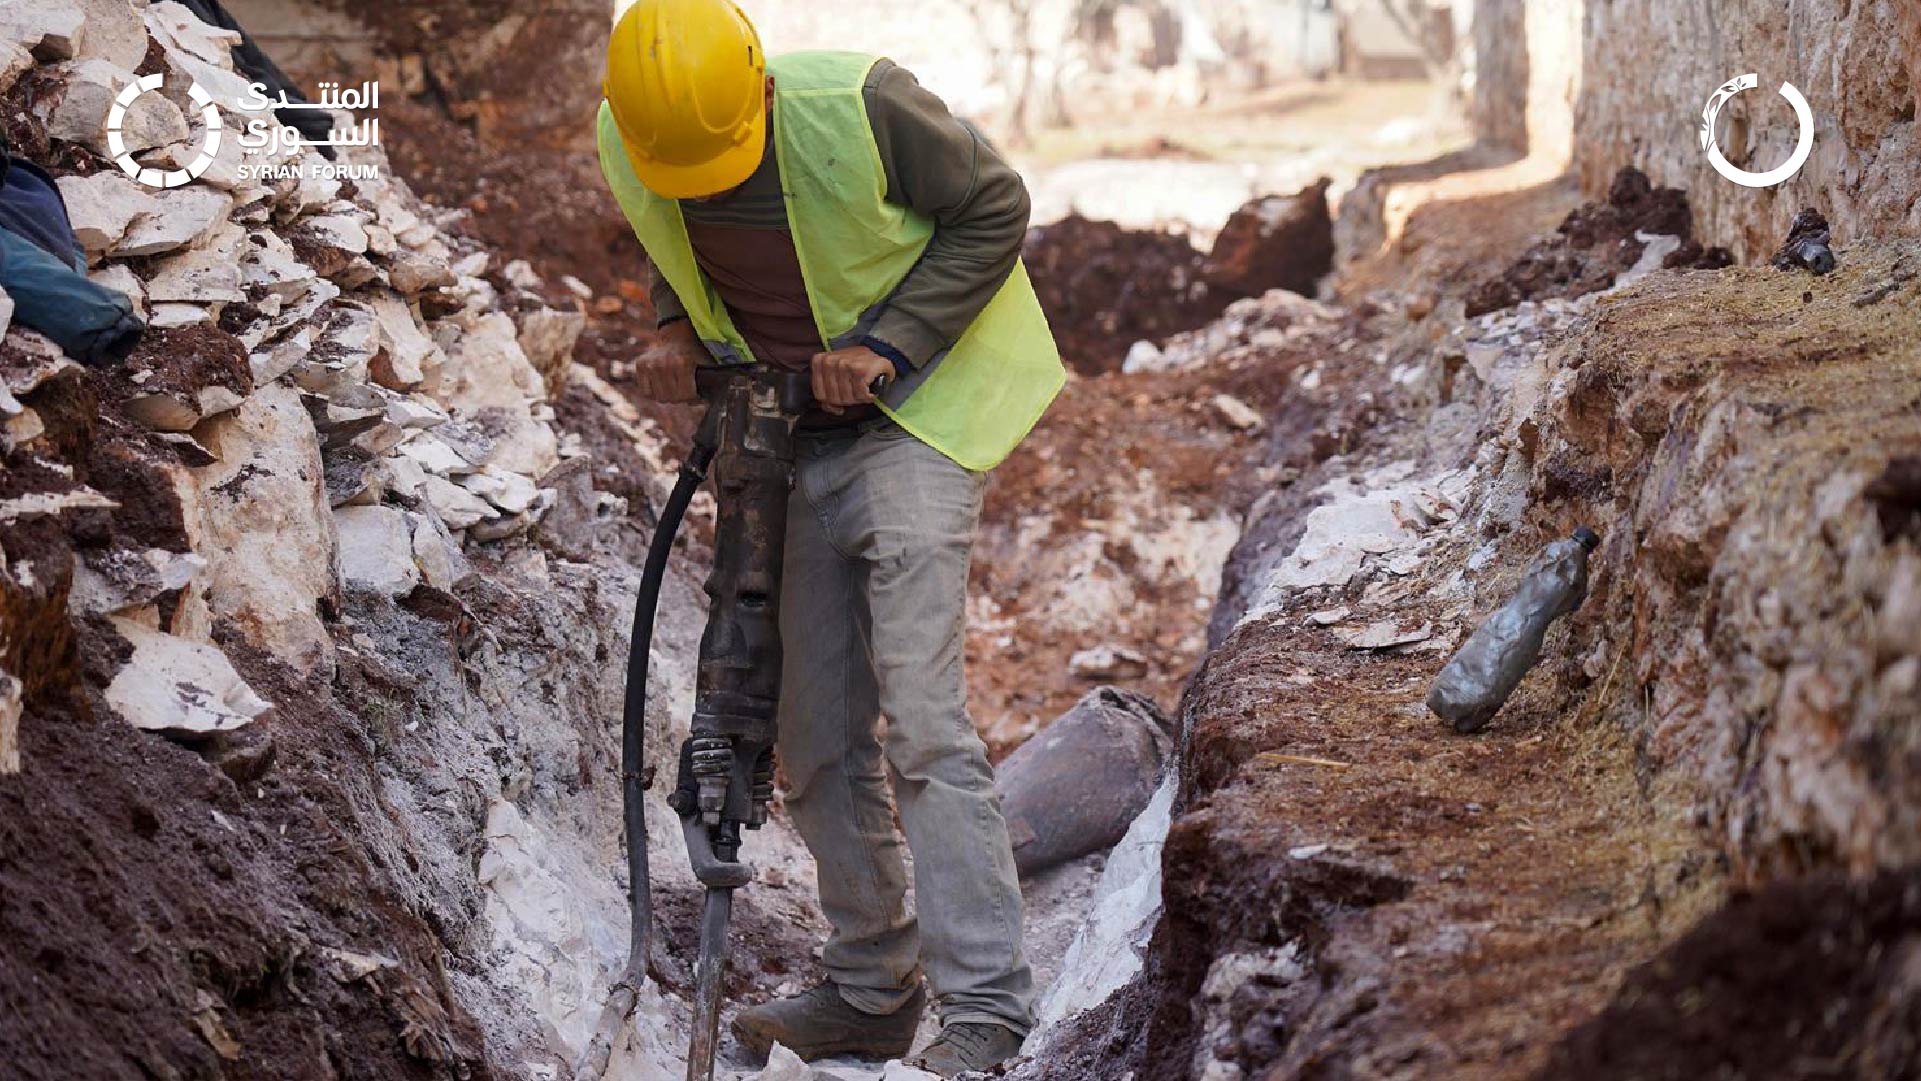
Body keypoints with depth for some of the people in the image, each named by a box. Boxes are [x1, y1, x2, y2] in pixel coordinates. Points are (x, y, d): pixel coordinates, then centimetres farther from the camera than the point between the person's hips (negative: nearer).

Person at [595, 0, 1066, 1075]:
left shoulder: (862, 106, -26)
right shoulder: (627, 141, -9)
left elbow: (995, 208, -12)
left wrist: (887, 345, -20)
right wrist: (678, 330, -7)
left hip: (910, 420, -6)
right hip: (785, 442, 6)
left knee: (921, 713, -17)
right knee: (819, 736, 9)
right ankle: (871, 994, 22)